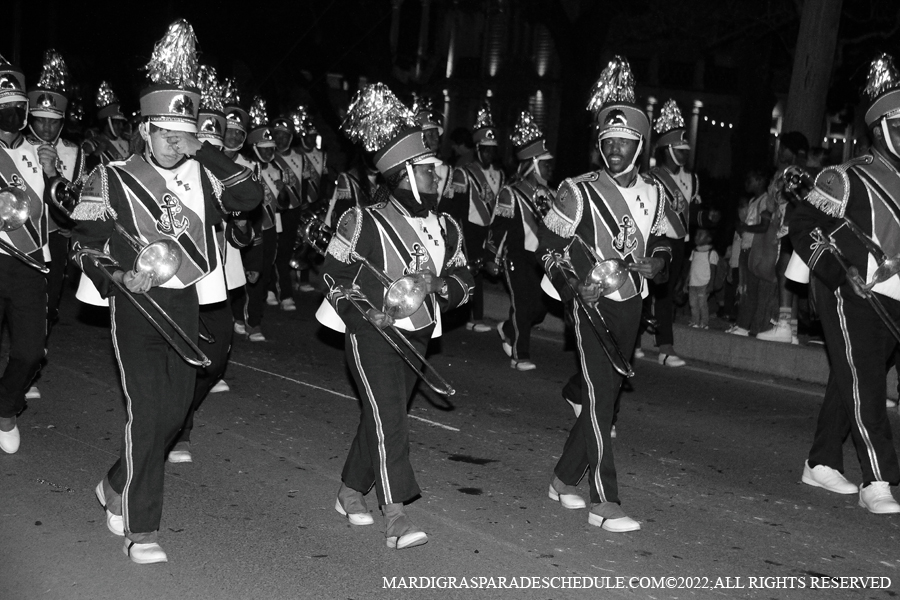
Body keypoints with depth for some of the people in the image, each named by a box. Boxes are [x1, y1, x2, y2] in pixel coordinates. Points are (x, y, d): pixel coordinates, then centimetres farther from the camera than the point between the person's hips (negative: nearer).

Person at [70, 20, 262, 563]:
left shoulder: (201, 177, 7)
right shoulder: (112, 179, -4)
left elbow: (251, 195, 1)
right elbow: (86, 242, -2)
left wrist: (206, 153, -4)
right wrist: (120, 274, -19)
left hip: (185, 304, 5)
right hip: (136, 306, -5)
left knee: (176, 407, 12)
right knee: (147, 410, -11)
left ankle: (118, 486, 36)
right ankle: (141, 530, -2)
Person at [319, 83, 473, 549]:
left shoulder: (446, 228, 6)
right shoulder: (364, 223, -11)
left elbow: (462, 278, 12)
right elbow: (333, 273, -4)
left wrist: (439, 285, -11)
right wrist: (367, 311, -17)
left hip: (416, 332, 6)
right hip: (371, 331, -6)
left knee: (383, 414, 13)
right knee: (389, 416, -15)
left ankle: (350, 492, 31)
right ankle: (395, 518, -18)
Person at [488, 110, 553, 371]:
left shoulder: (548, 194, 11)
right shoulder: (510, 195, -10)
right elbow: (498, 228, -9)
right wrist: (492, 258, -9)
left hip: (541, 258, 7)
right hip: (517, 258, -7)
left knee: (540, 306, 7)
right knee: (524, 305, -9)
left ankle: (507, 329, 33)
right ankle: (519, 356, 1)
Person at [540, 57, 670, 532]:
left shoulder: (653, 194, 8)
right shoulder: (578, 192, -8)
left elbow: (660, 242, 21)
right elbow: (549, 246, -3)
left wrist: (656, 262, -3)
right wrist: (574, 287, -17)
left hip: (632, 305, 6)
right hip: (593, 305, -6)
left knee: (606, 395, 12)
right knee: (600, 399, -10)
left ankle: (565, 478, 27)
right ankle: (605, 504, -7)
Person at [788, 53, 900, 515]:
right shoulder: (848, 179, -8)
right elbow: (802, 224, -10)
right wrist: (841, 273, -16)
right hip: (849, 294, -7)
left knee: (849, 380, 13)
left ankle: (821, 463, 25)